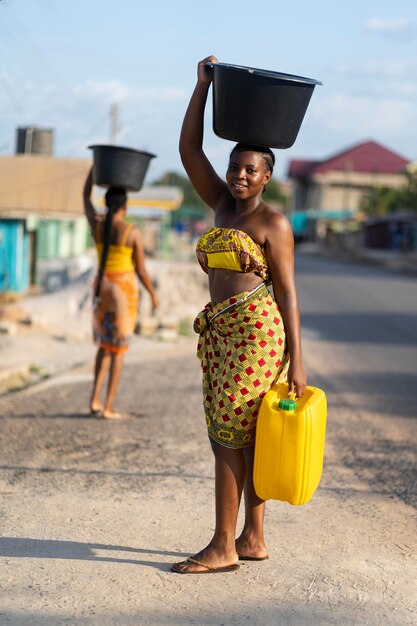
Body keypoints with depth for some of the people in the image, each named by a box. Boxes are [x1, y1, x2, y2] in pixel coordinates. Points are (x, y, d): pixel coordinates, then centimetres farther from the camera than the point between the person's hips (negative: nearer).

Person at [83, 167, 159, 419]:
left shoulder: (96, 225, -3)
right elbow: (141, 270, -8)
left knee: (105, 344, 20)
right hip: (125, 289, -4)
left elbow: (86, 195, 15)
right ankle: (109, 407, 3)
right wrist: (154, 294, 7)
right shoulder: (133, 233, -13)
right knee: (119, 349, 4)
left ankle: (95, 399, 11)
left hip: (103, 288, 4)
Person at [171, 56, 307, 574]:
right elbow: (188, 149, 10)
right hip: (220, 333, 7)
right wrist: (203, 85, 5)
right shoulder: (223, 205, 13)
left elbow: (287, 292, -8)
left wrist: (296, 360, -11)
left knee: (227, 437, -7)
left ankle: (223, 548, 0)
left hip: (255, 330, -7)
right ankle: (253, 539, 19)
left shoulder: (274, 223, -5)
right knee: (242, 438, 10)